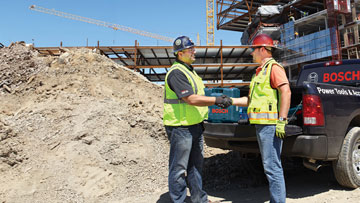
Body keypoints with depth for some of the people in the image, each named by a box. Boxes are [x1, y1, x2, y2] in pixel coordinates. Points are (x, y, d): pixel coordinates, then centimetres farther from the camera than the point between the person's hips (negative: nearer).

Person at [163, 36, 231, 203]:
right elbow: (191, 99, -23)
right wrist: (217, 100, -19)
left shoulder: (189, 70, 17)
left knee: (195, 165, 19)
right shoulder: (176, 72, -16)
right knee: (179, 168, 2)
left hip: (195, 126, 10)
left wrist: (217, 101, 11)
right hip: (180, 128, -10)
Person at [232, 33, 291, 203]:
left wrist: (281, 120, -25)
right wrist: (231, 101, 15)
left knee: (272, 167, -8)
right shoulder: (260, 71, 23)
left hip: (270, 125, -10)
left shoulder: (274, 67, -7)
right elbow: (251, 99, 25)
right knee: (270, 165, 15)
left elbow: (286, 91, -19)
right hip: (261, 125, 10)